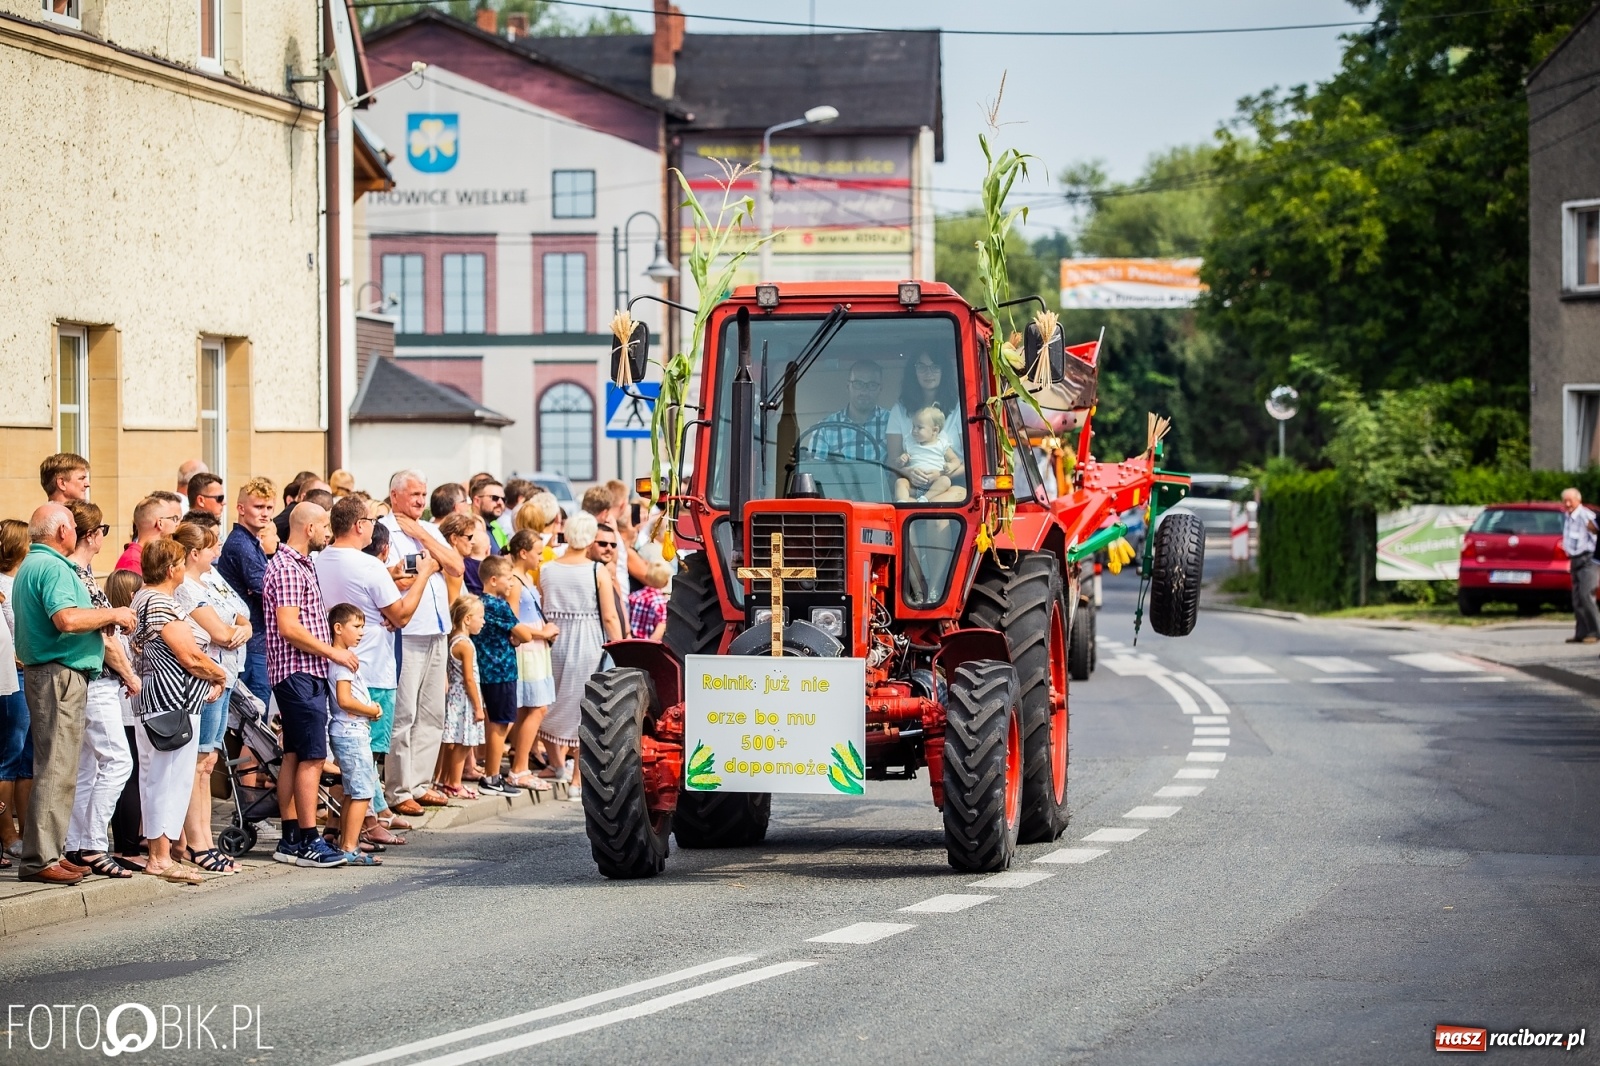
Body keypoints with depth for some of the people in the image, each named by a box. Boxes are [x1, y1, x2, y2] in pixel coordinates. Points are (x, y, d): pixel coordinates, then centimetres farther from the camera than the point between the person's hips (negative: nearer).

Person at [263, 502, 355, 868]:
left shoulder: (302, 565, 19)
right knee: (311, 757, -11)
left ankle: (291, 840, 12)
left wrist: (331, 652, 19)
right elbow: (289, 627, -21)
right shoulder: (287, 568, -14)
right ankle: (307, 841, -11)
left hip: (306, 674, 10)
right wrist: (333, 652, -15)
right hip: (299, 673, -10)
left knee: (294, 757, 10)